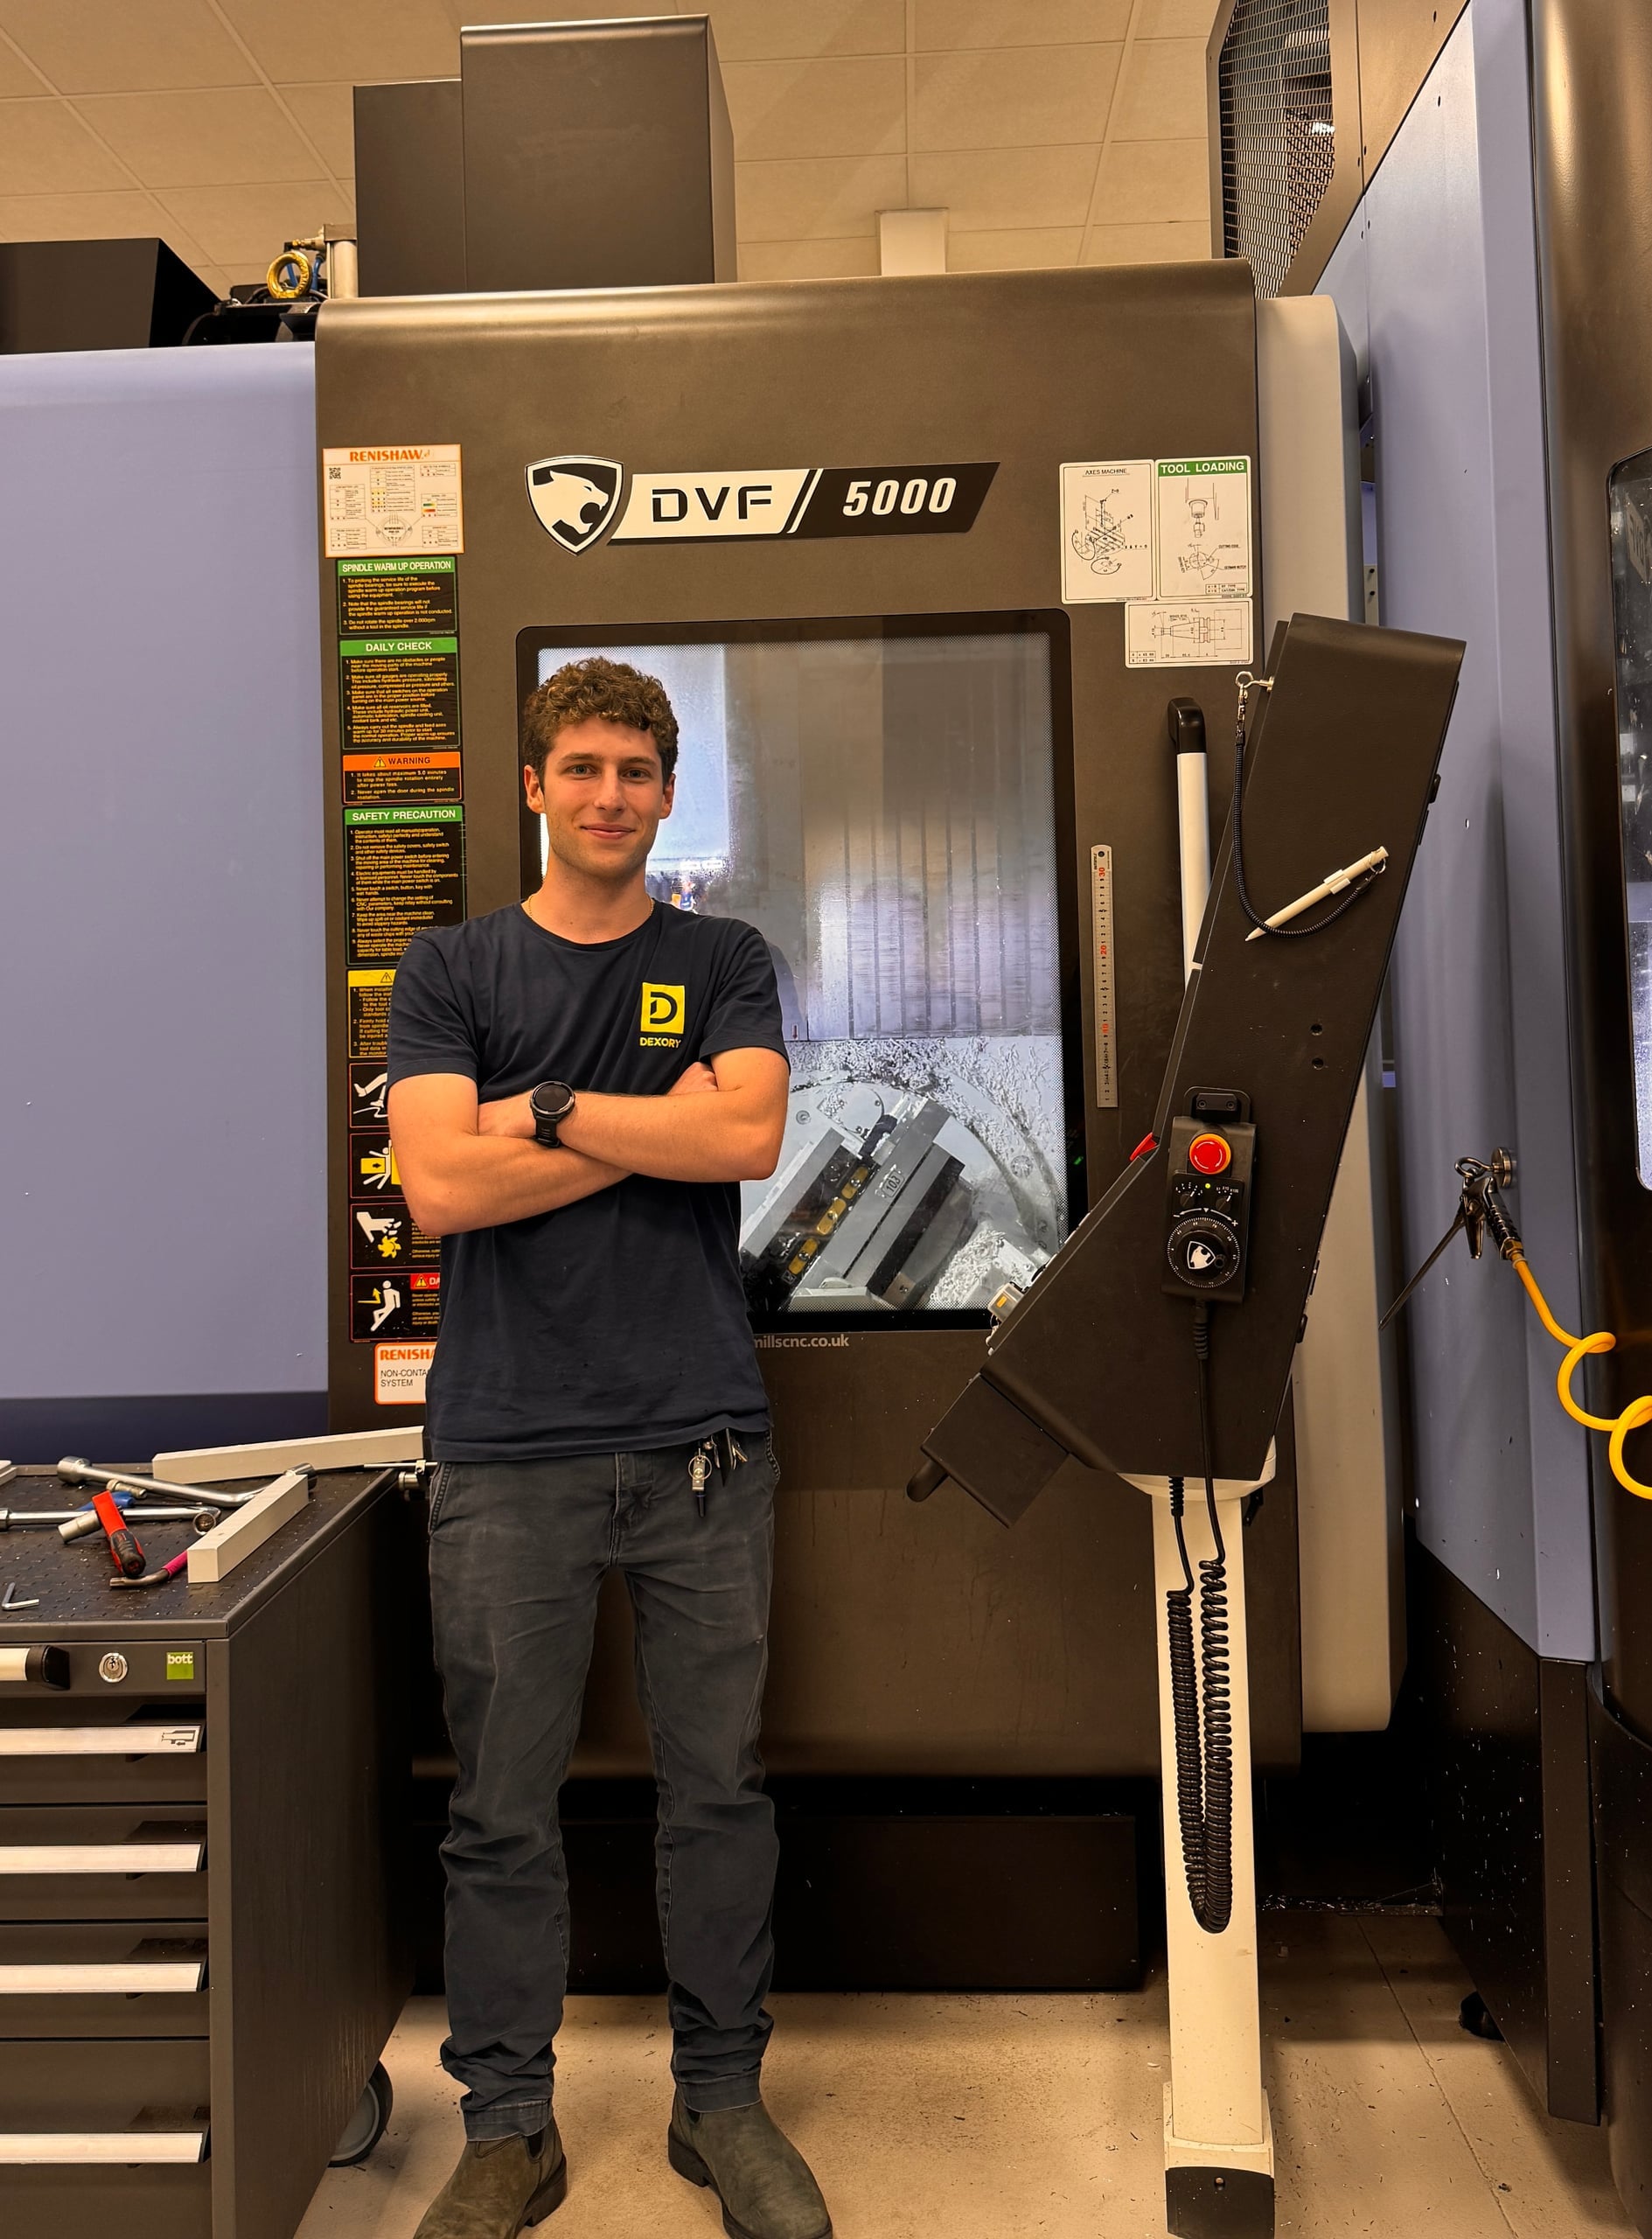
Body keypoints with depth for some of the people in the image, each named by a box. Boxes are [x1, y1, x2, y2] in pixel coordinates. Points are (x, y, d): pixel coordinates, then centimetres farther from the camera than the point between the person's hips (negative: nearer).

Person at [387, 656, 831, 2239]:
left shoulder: (722, 962, 11)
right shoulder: (452, 968, 8)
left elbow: (750, 1135, -7)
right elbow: (441, 1183, -7)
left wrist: (546, 1112, -7)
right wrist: (658, 1121, -6)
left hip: (698, 1439, 1)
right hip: (507, 1451, 0)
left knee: (717, 1792, 8)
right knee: (503, 1811, 6)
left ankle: (722, 2100, 27)